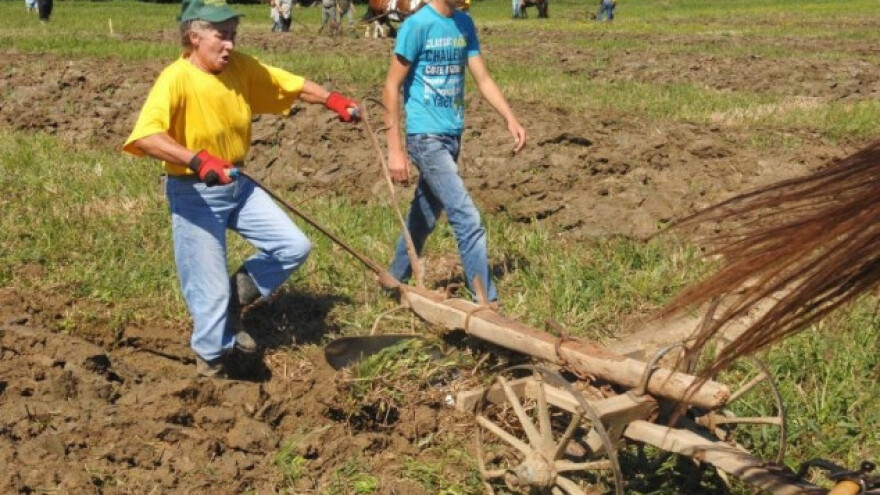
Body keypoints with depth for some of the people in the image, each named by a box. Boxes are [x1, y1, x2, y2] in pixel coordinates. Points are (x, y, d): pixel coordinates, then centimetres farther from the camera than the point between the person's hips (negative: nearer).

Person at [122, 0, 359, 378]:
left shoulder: (242, 67, -4)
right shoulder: (176, 79, -24)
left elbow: (292, 84, 11)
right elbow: (144, 137, -37)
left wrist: (332, 100, -3)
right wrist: (197, 160, -48)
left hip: (238, 185, 7)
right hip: (194, 194, -7)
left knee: (294, 247, 3)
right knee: (210, 290, -2)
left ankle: (232, 303, 23)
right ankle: (212, 368, 21)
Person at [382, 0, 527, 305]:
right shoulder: (417, 26, -13)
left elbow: (482, 78, 10)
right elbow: (391, 87, -12)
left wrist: (510, 119, -4)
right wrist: (395, 149, -15)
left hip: (453, 135, 7)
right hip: (427, 137, -7)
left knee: (425, 215, 17)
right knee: (467, 219, -12)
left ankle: (395, 281, 34)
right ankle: (487, 303, -8)